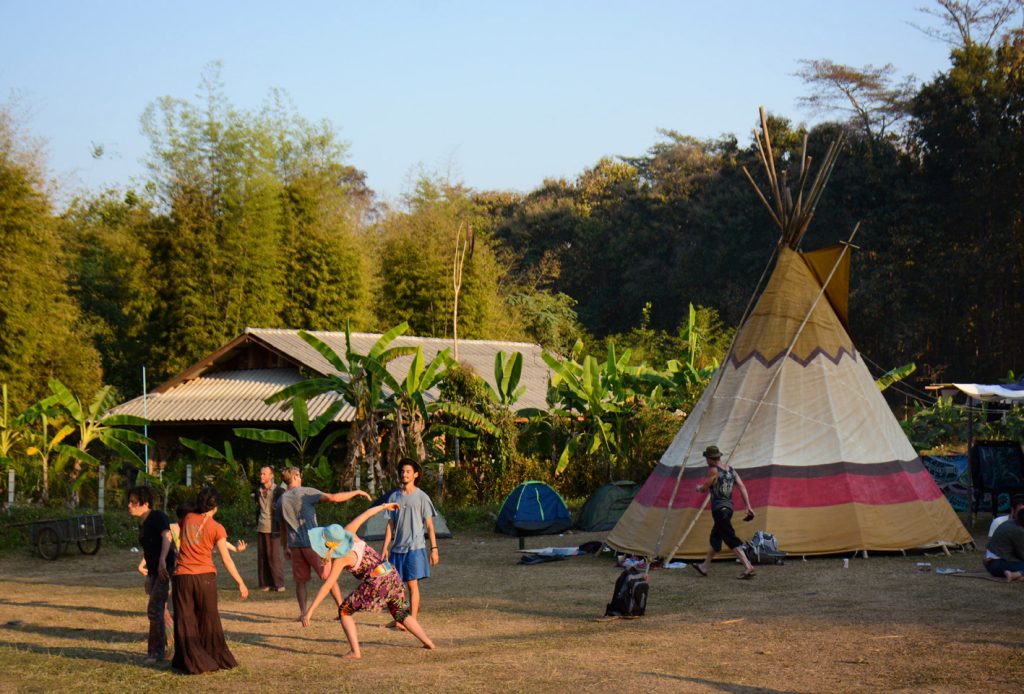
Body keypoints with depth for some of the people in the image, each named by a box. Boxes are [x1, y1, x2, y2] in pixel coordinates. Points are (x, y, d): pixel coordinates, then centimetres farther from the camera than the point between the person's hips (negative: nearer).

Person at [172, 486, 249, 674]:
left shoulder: (187, 517, 1)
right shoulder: (216, 528, -6)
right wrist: (240, 583, -1)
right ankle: (216, 658, 21)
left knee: (185, 621, 7)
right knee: (209, 620, 14)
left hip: (183, 576, 1)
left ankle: (192, 662, 3)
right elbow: (226, 559, -6)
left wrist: (196, 509, 22)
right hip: (205, 576, -1)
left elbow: (182, 509, 30)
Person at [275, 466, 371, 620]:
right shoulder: (306, 492, -6)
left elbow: (283, 527, 17)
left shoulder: (281, 500, 10)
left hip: (294, 545, 4)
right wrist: (357, 492, -8)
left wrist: (285, 547, 27)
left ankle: (302, 612, 7)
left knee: (300, 580, 11)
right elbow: (334, 497, -16)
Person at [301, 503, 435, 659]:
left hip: (377, 583, -7)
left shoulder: (339, 559, -16)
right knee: (400, 612, 27)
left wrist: (309, 611, -16)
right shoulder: (347, 532, -1)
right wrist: (384, 506, 28)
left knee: (344, 611, 9)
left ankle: (355, 651, -2)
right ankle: (428, 642, 13)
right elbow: (366, 514, 10)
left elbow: (327, 586, -18)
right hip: (392, 575, 7)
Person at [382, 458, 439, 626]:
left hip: (415, 547, -4)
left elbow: (429, 525, -1)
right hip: (397, 548, 4)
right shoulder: (394, 497, 9)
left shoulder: (421, 497, -2)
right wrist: (385, 547, 6)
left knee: (413, 584, -5)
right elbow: (390, 524, 12)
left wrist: (434, 549, -5)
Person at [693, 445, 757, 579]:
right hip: (729, 507, 9)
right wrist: (748, 507, 3)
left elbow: (704, 489, -5)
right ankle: (704, 567, 31)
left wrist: (698, 488, 20)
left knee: (731, 540, -10)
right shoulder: (731, 470, 9)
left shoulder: (714, 471, -13)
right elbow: (742, 487, 4)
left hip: (719, 509, -9)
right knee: (715, 538, 20)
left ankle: (748, 567, -18)